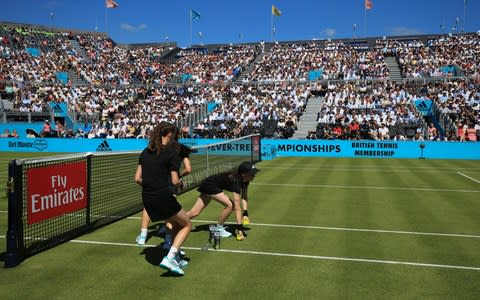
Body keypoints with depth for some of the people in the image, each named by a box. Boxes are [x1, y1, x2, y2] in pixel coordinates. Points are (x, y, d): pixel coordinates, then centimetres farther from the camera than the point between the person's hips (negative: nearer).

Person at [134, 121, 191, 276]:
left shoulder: (145, 152, 11)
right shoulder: (171, 152, -7)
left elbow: (138, 178, 9)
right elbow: (175, 181, -9)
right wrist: (180, 182, 12)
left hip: (147, 199, 7)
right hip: (163, 197, -7)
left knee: (177, 224, 25)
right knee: (187, 224, 10)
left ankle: (175, 257, 27)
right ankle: (169, 258, -3)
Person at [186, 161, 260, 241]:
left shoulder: (245, 179, -10)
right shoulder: (236, 181, -34)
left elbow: (244, 196, -3)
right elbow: (237, 208, -37)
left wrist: (246, 213, -16)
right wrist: (239, 227, -38)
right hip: (209, 185, -9)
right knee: (230, 205, -22)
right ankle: (219, 228, -2)